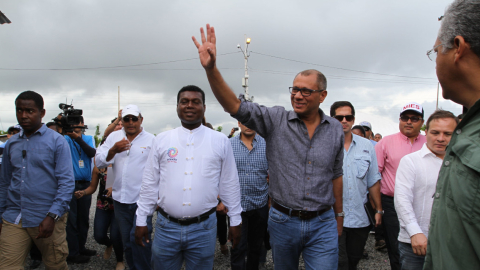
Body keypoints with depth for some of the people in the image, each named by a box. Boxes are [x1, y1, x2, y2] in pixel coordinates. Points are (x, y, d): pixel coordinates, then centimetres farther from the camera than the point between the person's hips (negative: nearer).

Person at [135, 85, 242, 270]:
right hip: (166, 226, 1)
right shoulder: (161, 140, 2)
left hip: (204, 227, 0)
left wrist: (235, 220, 6)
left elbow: (229, 184, 4)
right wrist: (141, 220, 6)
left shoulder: (220, 141, 0)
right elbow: (150, 183, 5)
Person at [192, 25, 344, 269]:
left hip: (322, 224, 0)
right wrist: (211, 68, -35)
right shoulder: (276, 120, -8)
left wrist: (339, 215, 16)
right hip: (283, 221, 0)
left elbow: (336, 175, 9)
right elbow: (235, 106, -21)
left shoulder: (336, 130, 0)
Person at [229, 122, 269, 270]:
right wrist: (222, 199, -6)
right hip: (236, 204, -1)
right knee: (238, 248, 2)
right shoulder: (229, 145, -2)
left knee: (256, 246, 17)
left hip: (260, 205, 2)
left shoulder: (266, 145, 0)